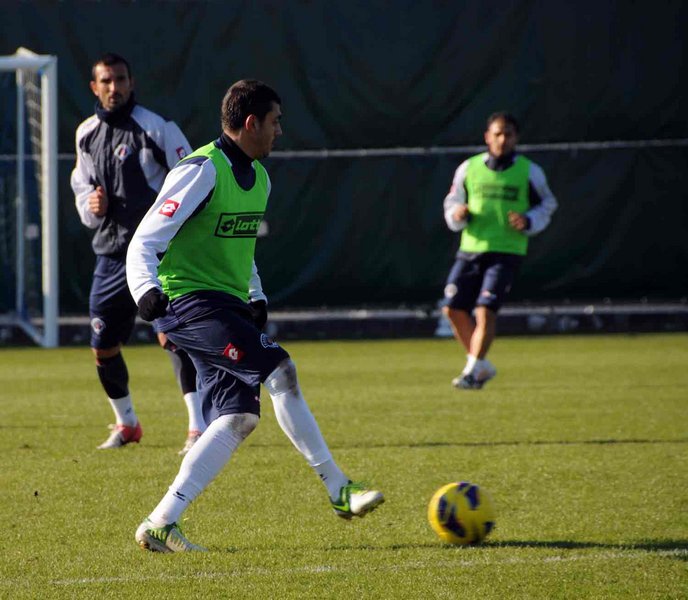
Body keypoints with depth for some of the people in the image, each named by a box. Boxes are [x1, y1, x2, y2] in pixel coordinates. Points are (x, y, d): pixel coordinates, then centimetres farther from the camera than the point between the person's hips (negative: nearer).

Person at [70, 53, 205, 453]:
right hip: (111, 254, 6)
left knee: (172, 335, -20)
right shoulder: (87, 134, 10)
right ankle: (126, 424, 31)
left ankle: (199, 427, -21)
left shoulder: (157, 129, -8)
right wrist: (90, 205, -2)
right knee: (103, 348, 9)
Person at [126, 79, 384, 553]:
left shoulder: (258, 177, 14)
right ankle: (338, 489, -15)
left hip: (229, 306, 9)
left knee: (238, 418, -2)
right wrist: (146, 290, -33)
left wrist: (256, 297, 16)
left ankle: (161, 523, -2)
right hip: (190, 300, -9)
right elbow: (145, 242, -17)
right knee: (280, 370, -22)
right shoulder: (201, 172, -14)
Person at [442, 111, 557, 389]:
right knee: (453, 309, -1)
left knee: (485, 310, -17)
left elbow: (547, 205, 11)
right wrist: (457, 215, -9)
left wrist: (529, 222, -9)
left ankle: (472, 371, -7)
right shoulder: (469, 168, 6)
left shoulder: (529, 172, 1)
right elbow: (452, 203, 14)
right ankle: (482, 365, 17)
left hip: (506, 252, -4)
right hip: (470, 249, 4)